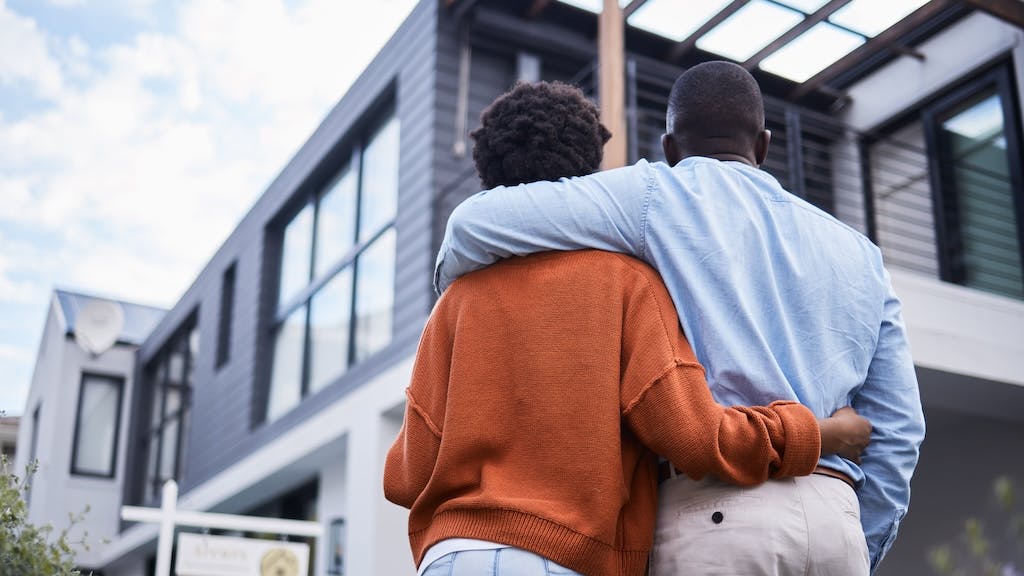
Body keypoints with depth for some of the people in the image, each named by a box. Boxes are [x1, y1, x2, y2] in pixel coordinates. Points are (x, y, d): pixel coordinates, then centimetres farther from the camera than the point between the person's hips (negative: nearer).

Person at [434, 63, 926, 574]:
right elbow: (897, 428, 16)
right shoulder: (856, 253, 22)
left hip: (714, 518, -5)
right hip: (835, 525, 5)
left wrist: (452, 284, 22)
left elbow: (479, 222, 0)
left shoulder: (660, 196, 7)